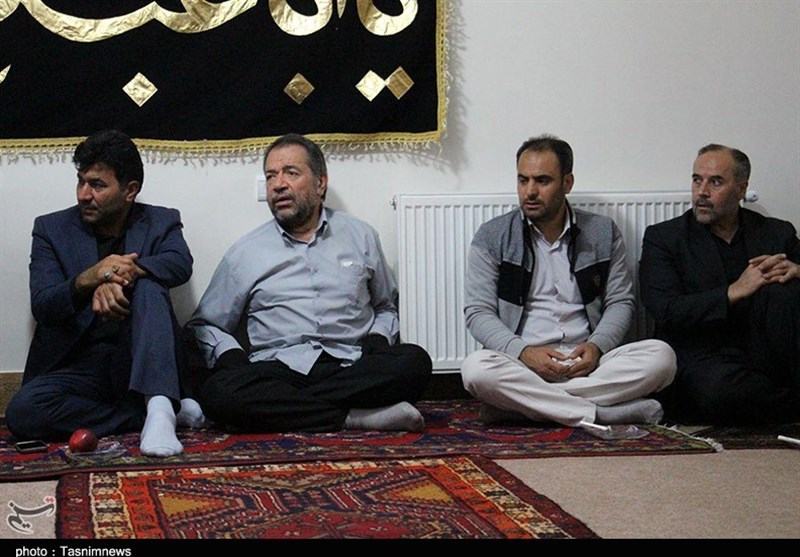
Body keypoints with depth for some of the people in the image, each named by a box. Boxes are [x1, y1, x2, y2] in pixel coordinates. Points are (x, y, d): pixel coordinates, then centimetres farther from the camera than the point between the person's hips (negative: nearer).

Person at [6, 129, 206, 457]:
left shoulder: (161, 223, 8)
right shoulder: (51, 229, 7)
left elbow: (181, 264, -14)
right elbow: (42, 307, -5)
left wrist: (123, 275, -34)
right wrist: (88, 279, -27)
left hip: (138, 364, -1)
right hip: (76, 366, 1)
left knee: (148, 287, -26)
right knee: (22, 411, -30)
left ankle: (159, 407, -40)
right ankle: (171, 410, -22)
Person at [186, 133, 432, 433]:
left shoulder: (361, 237, 17)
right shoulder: (244, 253, 13)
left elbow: (386, 307, 28)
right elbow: (204, 325, 16)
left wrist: (378, 339, 5)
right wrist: (232, 358, -6)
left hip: (350, 367, 1)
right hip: (279, 370, -1)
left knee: (414, 361, -29)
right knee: (218, 392, -33)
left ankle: (283, 408, -27)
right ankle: (353, 416, -29)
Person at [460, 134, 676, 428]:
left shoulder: (603, 232, 11)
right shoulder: (492, 237, 5)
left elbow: (621, 302, 11)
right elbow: (478, 313, 0)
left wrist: (597, 346, -10)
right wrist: (523, 352, -18)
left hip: (586, 361, 2)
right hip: (521, 363, -2)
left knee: (661, 356, -25)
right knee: (476, 368, -35)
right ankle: (602, 413, -32)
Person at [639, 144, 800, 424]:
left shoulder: (778, 233, 16)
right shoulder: (663, 238, 7)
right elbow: (666, 313, -7)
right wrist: (735, 291, -16)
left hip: (766, 356, 2)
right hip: (703, 356, -2)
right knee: (716, 390, -38)